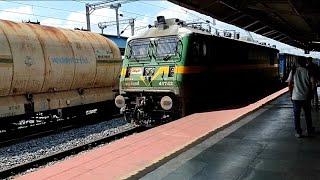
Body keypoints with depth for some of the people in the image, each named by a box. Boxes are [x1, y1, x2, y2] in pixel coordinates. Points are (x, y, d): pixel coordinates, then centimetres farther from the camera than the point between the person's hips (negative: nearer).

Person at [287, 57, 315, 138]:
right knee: (308, 114, 16)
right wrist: (310, 92, 5)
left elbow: (290, 84, -4)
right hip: (306, 97, 1)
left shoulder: (293, 71, -2)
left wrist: (291, 94, 5)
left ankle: (298, 132, 8)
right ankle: (309, 131, 26)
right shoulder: (308, 71, -2)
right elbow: (313, 83, -8)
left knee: (296, 115, 7)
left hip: (296, 97, -1)